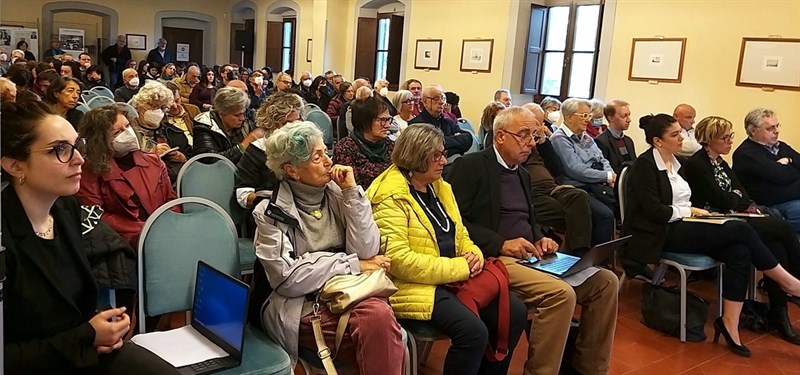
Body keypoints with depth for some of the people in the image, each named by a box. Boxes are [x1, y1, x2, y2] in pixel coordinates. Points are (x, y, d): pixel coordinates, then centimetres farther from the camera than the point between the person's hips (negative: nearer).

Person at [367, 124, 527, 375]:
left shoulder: (439, 187, 13)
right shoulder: (391, 197, -14)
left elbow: (459, 235, 19)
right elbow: (398, 260, -22)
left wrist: (474, 255, -5)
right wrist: (457, 268, -19)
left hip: (452, 279, 8)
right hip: (414, 286, -8)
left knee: (514, 312, -4)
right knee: (473, 331, -27)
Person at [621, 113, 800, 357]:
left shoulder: (673, 162, 16)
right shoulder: (645, 164, -10)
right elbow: (654, 211, -17)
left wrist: (693, 211, -1)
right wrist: (689, 212, -7)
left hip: (679, 227, 8)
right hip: (661, 234, -8)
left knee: (739, 251, -18)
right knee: (741, 229, -19)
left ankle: (730, 324, -16)